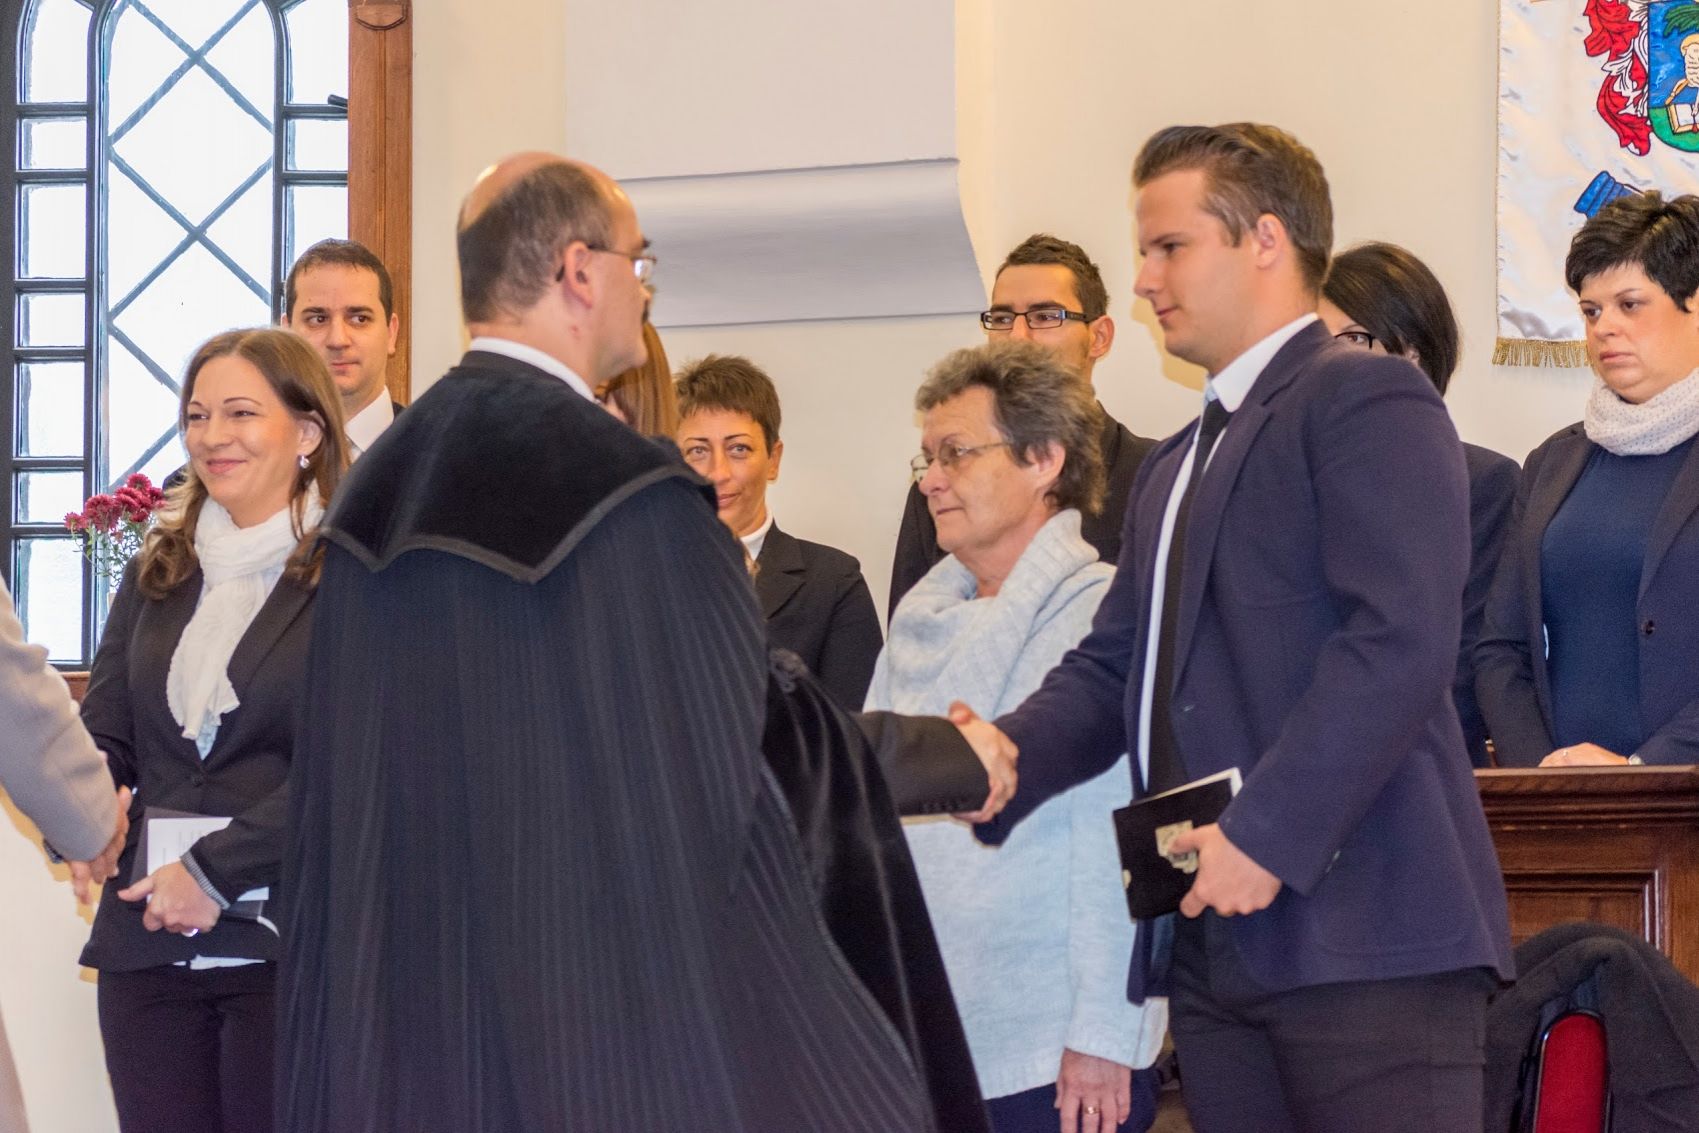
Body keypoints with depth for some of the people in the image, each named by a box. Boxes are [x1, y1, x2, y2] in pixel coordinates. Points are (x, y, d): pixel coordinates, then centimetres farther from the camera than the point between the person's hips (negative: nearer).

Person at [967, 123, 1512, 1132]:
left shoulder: (1366, 399, -5)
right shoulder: (1176, 467, 27)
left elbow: (1400, 641, -17)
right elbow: (1113, 667, 19)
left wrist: (1268, 831, -20)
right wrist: (1004, 757, -1)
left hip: (1364, 934, -9)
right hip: (1217, 941, 9)